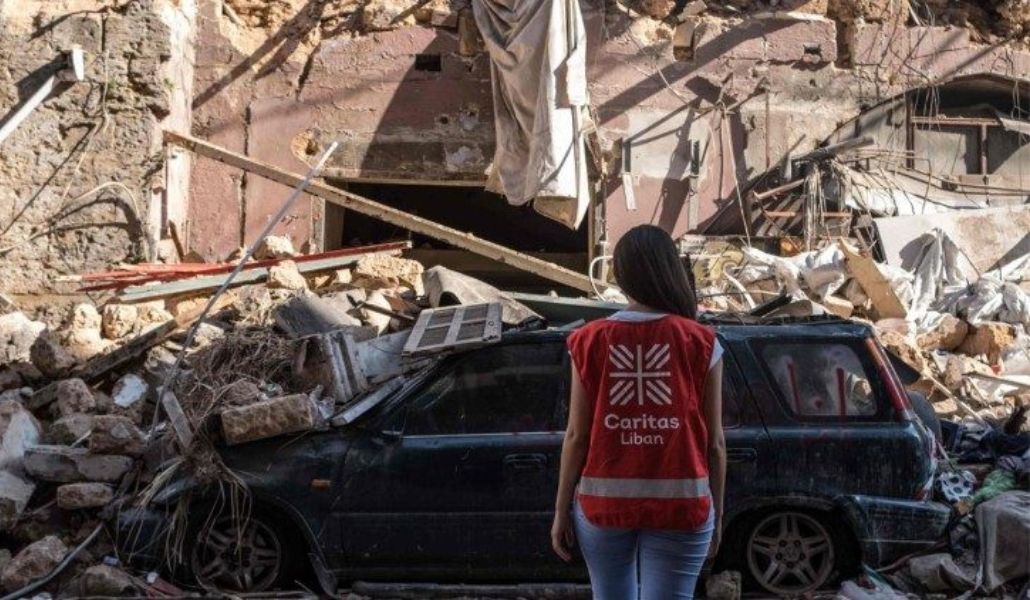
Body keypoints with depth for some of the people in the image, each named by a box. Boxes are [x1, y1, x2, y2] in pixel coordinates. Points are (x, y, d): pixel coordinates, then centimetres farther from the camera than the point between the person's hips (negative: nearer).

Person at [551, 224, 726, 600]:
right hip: (680, 504, -1)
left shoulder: (590, 341, -2)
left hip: (603, 501, 2)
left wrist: (562, 510, 7)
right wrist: (716, 512, 10)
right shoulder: (701, 342, -5)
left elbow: (577, 435, -2)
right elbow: (714, 441, -2)